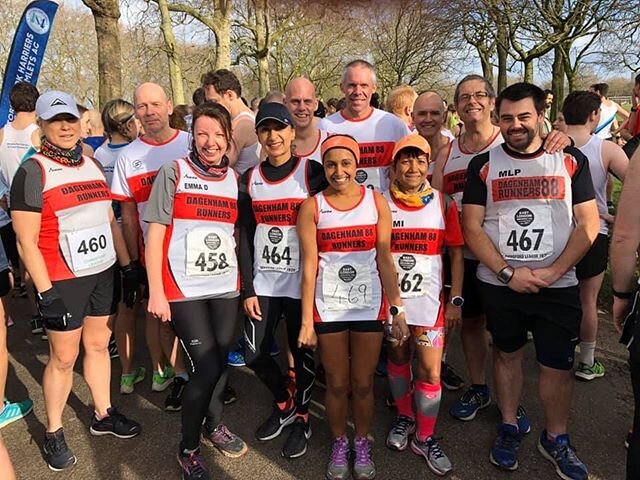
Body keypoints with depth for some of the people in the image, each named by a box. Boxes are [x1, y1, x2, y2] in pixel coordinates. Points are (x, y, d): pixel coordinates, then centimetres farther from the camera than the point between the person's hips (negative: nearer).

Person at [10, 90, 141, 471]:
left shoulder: (93, 165, 8)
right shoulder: (33, 171, -10)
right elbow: (27, 242, -13)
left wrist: (128, 265, 11)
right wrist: (46, 293, -17)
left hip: (103, 272, 6)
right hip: (63, 280, -5)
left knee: (98, 344, 16)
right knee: (63, 357, 4)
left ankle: (103, 415, 33)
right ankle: (53, 433, 24)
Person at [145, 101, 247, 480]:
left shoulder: (235, 178, 7)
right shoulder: (174, 172, -5)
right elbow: (155, 232, -6)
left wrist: (247, 285, 9)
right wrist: (156, 291, -11)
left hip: (226, 286, 4)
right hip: (184, 288, -4)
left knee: (220, 361, 13)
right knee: (206, 367, -6)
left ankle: (214, 424, 40)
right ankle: (189, 449, 17)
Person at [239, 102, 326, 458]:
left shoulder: (313, 174, -6)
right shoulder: (250, 180, 6)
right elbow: (246, 237, 5)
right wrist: (248, 289, 1)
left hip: (302, 283, -4)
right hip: (263, 284, 4)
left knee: (303, 354, 7)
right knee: (255, 354, 7)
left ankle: (301, 419, 32)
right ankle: (284, 404, 35)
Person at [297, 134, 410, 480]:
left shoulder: (377, 202, -2)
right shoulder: (312, 207, -4)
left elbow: (385, 260, -2)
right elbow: (309, 266, -5)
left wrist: (397, 309, -7)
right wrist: (306, 321, -7)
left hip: (370, 306, 1)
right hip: (328, 308, 0)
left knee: (363, 384, 13)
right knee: (337, 384, 13)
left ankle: (362, 444, 36)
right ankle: (339, 444, 36)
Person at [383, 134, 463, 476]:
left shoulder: (443, 204, -2)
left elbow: (456, 254, 2)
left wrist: (455, 299, -1)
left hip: (429, 300, 0)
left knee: (430, 369, 2)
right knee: (397, 358, 17)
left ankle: (425, 437, 23)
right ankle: (404, 417, 40)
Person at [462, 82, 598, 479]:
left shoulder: (571, 160, 0)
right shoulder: (484, 165, -1)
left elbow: (588, 224, -2)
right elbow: (472, 228, -4)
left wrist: (552, 271, -13)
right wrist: (508, 272, -12)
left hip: (558, 286, 0)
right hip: (499, 285, 0)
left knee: (559, 365, 6)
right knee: (508, 354, 15)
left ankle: (556, 439, 28)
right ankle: (510, 427, 33)